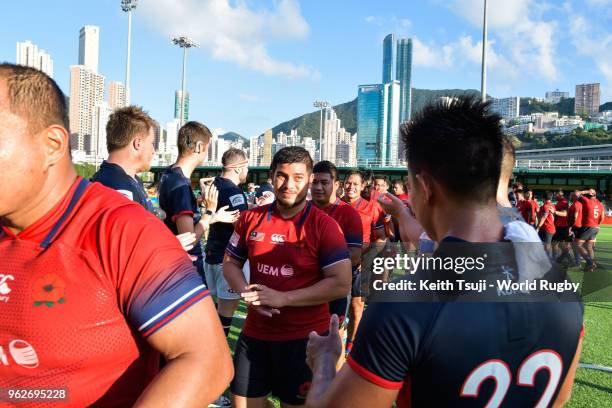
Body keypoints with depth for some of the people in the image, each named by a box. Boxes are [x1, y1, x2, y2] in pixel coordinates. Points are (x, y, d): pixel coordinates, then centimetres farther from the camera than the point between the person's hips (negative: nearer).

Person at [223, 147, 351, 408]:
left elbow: (341, 284, -17)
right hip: (255, 332, 4)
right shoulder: (251, 218, 0)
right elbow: (230, 262, 10)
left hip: (305, 337, -3)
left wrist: (283, 298, -22)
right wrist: (246, 292, -12)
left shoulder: (324, 225, -13)